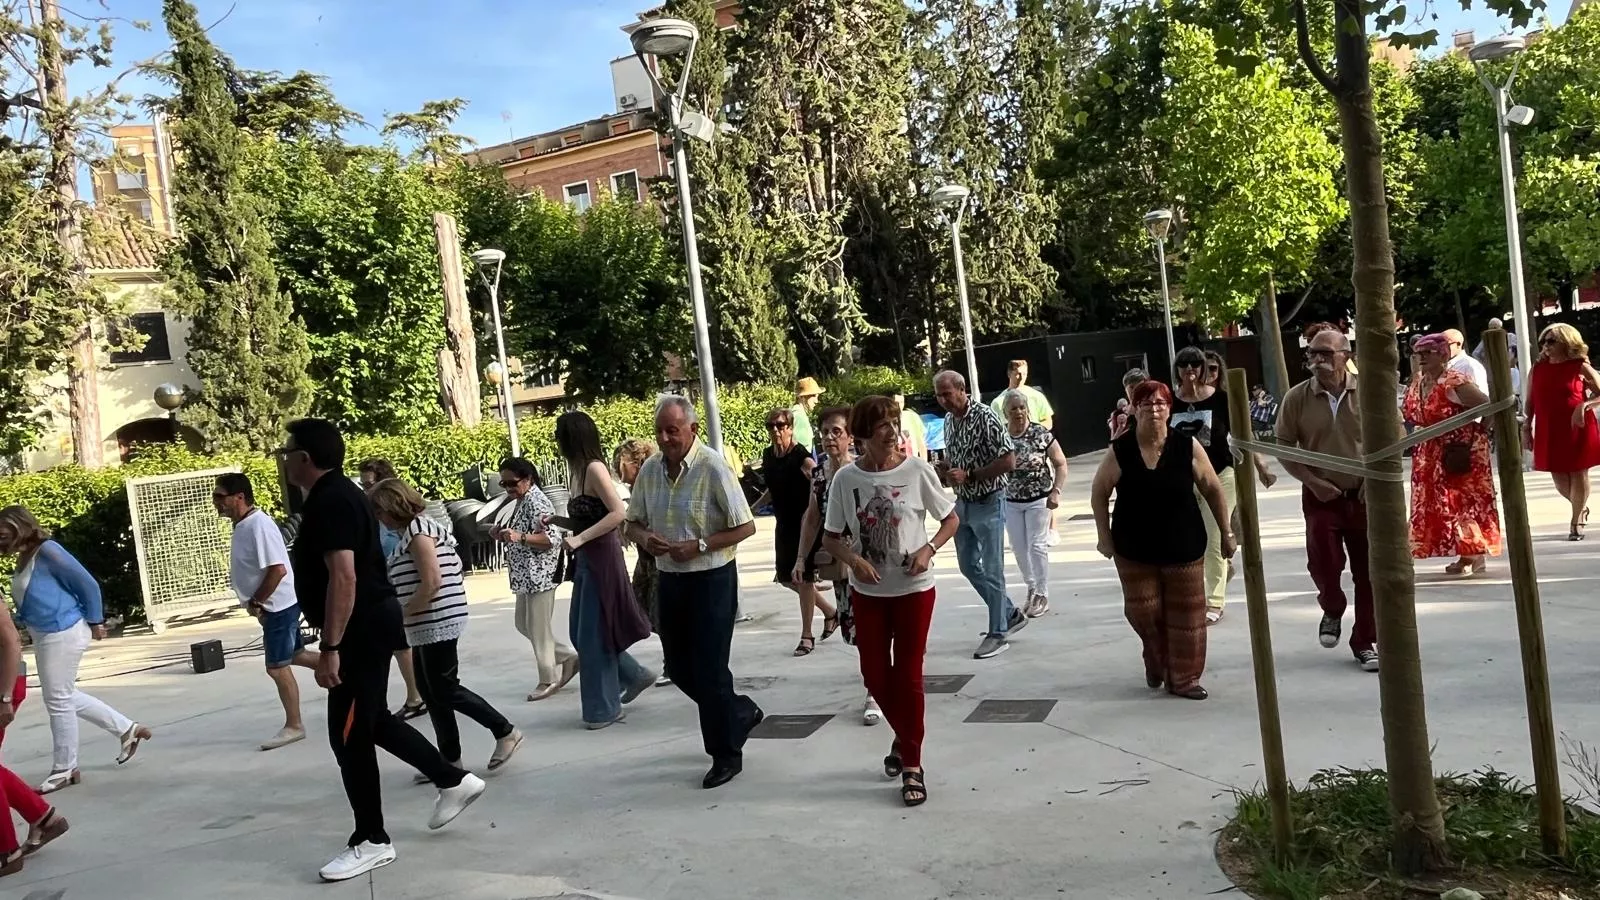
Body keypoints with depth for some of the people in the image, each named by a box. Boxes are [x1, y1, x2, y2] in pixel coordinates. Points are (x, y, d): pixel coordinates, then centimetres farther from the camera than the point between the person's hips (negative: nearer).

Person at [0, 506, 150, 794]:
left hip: (63, 634, -10)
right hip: (44, 636, 10)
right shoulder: (23, 558, 7)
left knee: (58, 701, 0)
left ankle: (65, 769, 13)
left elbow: (88, 584, -15)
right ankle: (127, 729, 28)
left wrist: (95, 622, -9)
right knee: (65, 696, 17)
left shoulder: (47, 551, -18)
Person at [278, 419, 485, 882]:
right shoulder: (333, 495, 15)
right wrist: (335, 641, 28)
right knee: (372, 722, 19)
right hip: (366, 627, 11)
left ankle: (370, 841, 10)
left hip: (363, 630, -11)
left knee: (348, 736, -2)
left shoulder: (331, 500, -19)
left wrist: (329, 648, -26)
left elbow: (344, 578, -26)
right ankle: (454, 780, 27)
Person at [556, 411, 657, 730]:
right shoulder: (580, 470, 11)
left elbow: (618, 513, -23)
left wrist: (579, 539, -23)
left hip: (600, 558, -9)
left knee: (593, 634, -1)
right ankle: (635, 676, 28)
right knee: (583, 632, 15)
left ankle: (605, 708, 11)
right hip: (587, 560, 9)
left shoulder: (594, 468, -15)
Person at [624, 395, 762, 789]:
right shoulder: (650, 469, 1)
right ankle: (741, 713, 36)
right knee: (678, 666, 14)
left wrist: (699, 546, -23)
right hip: (670, 579, 7)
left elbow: (746, 526, -14)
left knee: (709, 669, -1)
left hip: (711, 579, -7)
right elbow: (634, 522, 12)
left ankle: (727, 753, 17)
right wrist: (644, 538, -11)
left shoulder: (712, 467, -16)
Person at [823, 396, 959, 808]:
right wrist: (853, 560, -17)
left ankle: (912, 765, 17)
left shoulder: (917, 471, -11)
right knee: (876, 676, 9)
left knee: (908, 676, 2)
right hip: (867, 591, 2)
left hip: (914, 589, -2)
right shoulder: (845, 478, -7)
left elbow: (951, 519, 0)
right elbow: (831, 537, 2)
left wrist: (928, 549, -17)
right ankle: (905, 739, 38)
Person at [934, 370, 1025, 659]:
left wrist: (969, 475, -24)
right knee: (968, 565, 14)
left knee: (991, 570, -1)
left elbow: (1009, 461, -20)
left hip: (988, 503, -8)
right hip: (963, 503, 8)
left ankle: (998, 633, 11)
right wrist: (943, 468, -3)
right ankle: (1011, 614, 30)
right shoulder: (949, 419, 6)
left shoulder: (985, 417, -17)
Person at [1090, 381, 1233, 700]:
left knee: (1186, 613, 6)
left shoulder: (1187, 446, -10)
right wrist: (1104, 536, -2)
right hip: (1134, 550, 0)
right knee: (1142, 610, 5)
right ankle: (1156, 661, 34)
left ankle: (1183, 677, 20)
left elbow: (1213, 489, 0)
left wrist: (1226, 532, 2)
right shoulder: (1120, 450, -10)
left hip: (1183, 547, 0)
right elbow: (1099, 493, 1)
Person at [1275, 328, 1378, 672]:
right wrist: (1312, 481, -8)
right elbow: (1284, 447, 1)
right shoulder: (1297, 397, -3)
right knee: (1323, 561, -12)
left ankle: (1365, 642, 21)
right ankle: (1332, 609, 23)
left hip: (1366, 495, 0)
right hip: (1322, 496, 0)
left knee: (1368, 570, 5)